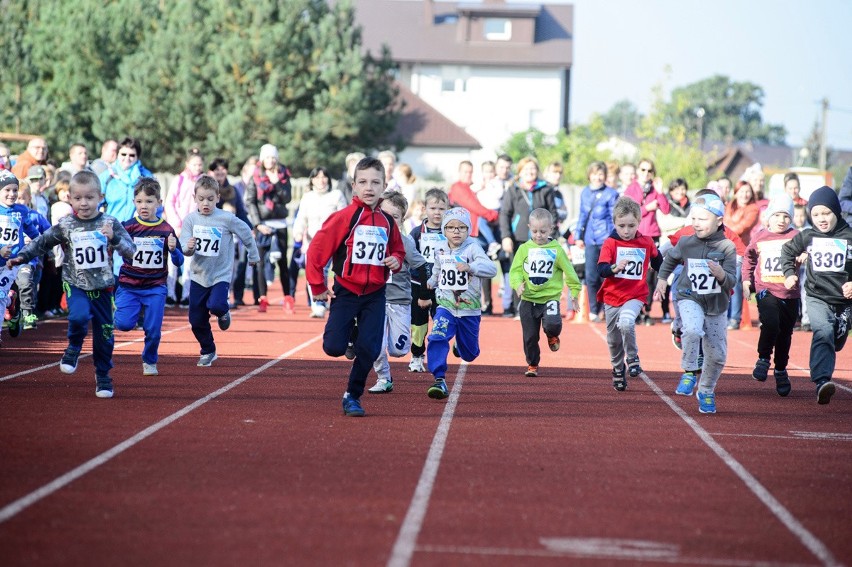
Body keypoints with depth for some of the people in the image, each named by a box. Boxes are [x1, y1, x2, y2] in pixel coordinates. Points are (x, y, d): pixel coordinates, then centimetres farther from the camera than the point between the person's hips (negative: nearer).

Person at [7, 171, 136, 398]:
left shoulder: (110, 223, -4)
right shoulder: (65, 226, -2)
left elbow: (130, 251, -7)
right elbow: (41, 243, 7)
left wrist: (114, 238, -24)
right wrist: (21, 257, -4)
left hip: (103, 287, 1)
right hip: (76, 284, -1)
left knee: (104, 334, 6)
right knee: (79, 316, -29)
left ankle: (103, 376, 26)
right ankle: (74, 348, 3)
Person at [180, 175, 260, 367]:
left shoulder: (227, 219, -13)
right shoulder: (190, 219, -7)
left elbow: (246, 233, 3)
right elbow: (185, 248, -9)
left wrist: (253, 256, 15)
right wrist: (189, 248, -33)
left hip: (221, 275, -3)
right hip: (198, 274, 3)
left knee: (215, 305, -28)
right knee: (197, 320, 6)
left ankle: (223, 312, 10)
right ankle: (208, 352, 29)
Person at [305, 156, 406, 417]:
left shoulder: (387, 222, 5)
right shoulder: (344, 217, -10)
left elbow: (398, 250, 21)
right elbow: (317, 249, -10)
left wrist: (396, 261, -3)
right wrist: (318, 287, -6)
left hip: (375, 295, 3)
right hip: (346, 291, -3)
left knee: (369, 350, -7)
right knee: (334, 347, -11)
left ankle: (353, 396, 11)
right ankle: (351, 335, 26)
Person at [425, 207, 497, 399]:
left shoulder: (472, 248, -14)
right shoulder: (440, 249, 1)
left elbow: (491, 269, -32)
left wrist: (469, 267, -45)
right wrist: (431, 283, 14)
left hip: (469, 310, -2)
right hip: (445, 306, 2)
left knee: (469, 354, 15)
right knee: (437, 338, -27)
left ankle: (460, 344, 52)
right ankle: (439, 380, -24)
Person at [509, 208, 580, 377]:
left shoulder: (556, 250, -2)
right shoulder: (524, 249, 0)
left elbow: (569, 271, 7)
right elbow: (515, 270, 0)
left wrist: (574, 291, 9)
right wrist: (518, 284, -18)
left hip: (550, 297, -2)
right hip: (528, 300, 2)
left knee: (552, 324, -26)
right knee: (530, 336, 6)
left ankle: (552, 336, 11)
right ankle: (532, 364, 27)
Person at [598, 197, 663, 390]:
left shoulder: (646, 243, 0)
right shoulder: (610, 243, -6)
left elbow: (658, 264, 19)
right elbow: (601, 269, -19)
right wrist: (614, 268, -37)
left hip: (635, 296, -1)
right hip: (612, 296, 1)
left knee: (626, 323, -31)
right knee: (613, 339, 12)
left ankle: (632, 358, -9)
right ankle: (618, 370, 34)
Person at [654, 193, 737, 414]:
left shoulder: (727, 247, -9)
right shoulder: (686, 243, -3)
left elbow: (732, 281, -15)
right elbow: (671, 259, 19)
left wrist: (721, 274, -34)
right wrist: (662, 279, 18)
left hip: (717, 305, 1)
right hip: (690, 298, -1)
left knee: (717, 355, 6)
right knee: (693, 330, -33)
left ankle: (706, 391, 30)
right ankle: (690, 371, -11)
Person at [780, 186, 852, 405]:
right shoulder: (807, 237, 1)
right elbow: (787, 251, 20)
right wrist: (789, 273, 9)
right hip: (817, 298, -2)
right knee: (823, 331, -27)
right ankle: (822, 381, -41)